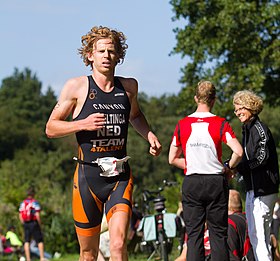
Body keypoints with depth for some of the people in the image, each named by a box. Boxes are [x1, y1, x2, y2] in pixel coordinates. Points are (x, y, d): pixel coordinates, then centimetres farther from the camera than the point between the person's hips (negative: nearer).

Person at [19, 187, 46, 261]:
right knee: (40, 241, 3)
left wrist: (24, 224, 15)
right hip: (34, 223, -5)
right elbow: (37, 215, -15)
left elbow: (20, 216, 7)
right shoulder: (35, 202, -10)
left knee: (27, 241, 7)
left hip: (26, 224, 5)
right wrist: (39, 224, -4)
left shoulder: (22, 203, 7)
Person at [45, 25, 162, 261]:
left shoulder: (129, 86, 9)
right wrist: (83, 124, -13)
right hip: (88, 176, -1)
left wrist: (149, 135, 12)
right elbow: (51, 128, 3)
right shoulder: (76, 87, 0)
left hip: (120, 176, 1)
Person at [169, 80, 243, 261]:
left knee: (194, 234, 3)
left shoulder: (182, 124, 3)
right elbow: (238, 151, -15)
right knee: (219, 234, 4)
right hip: (216, 182, -1)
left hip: (191, 183, 1)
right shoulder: (220, 123, -4)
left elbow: (173, 159, 7)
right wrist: (228, 168, 2)